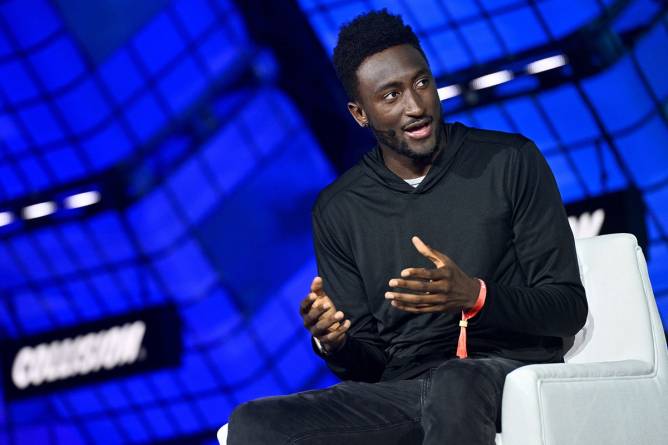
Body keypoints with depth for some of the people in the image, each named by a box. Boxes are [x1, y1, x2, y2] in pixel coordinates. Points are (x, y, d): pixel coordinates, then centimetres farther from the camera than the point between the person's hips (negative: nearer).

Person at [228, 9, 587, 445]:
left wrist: (474, 296, -19)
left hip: (510, 374, -3)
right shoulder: (337, 210, 11)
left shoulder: (511, 163, 2)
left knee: (454, 385, -41)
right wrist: (333, 344, -13)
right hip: (401, 390, 3)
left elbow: (569, 307, 1)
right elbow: (368, 364, 13)